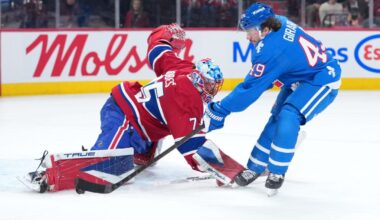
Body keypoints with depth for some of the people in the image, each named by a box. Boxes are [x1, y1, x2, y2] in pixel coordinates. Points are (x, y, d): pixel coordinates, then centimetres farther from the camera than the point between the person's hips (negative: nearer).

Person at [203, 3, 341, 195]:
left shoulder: (271, 51, -32)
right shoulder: (279, 22, -8)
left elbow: (251, 88, -29)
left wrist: (219, 111, -23)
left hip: (322, 81, -11)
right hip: (299, 78, 11)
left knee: (288, 116, -26)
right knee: (276, 118, 9)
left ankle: (277, 172, -15)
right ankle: (255, 168, 17)